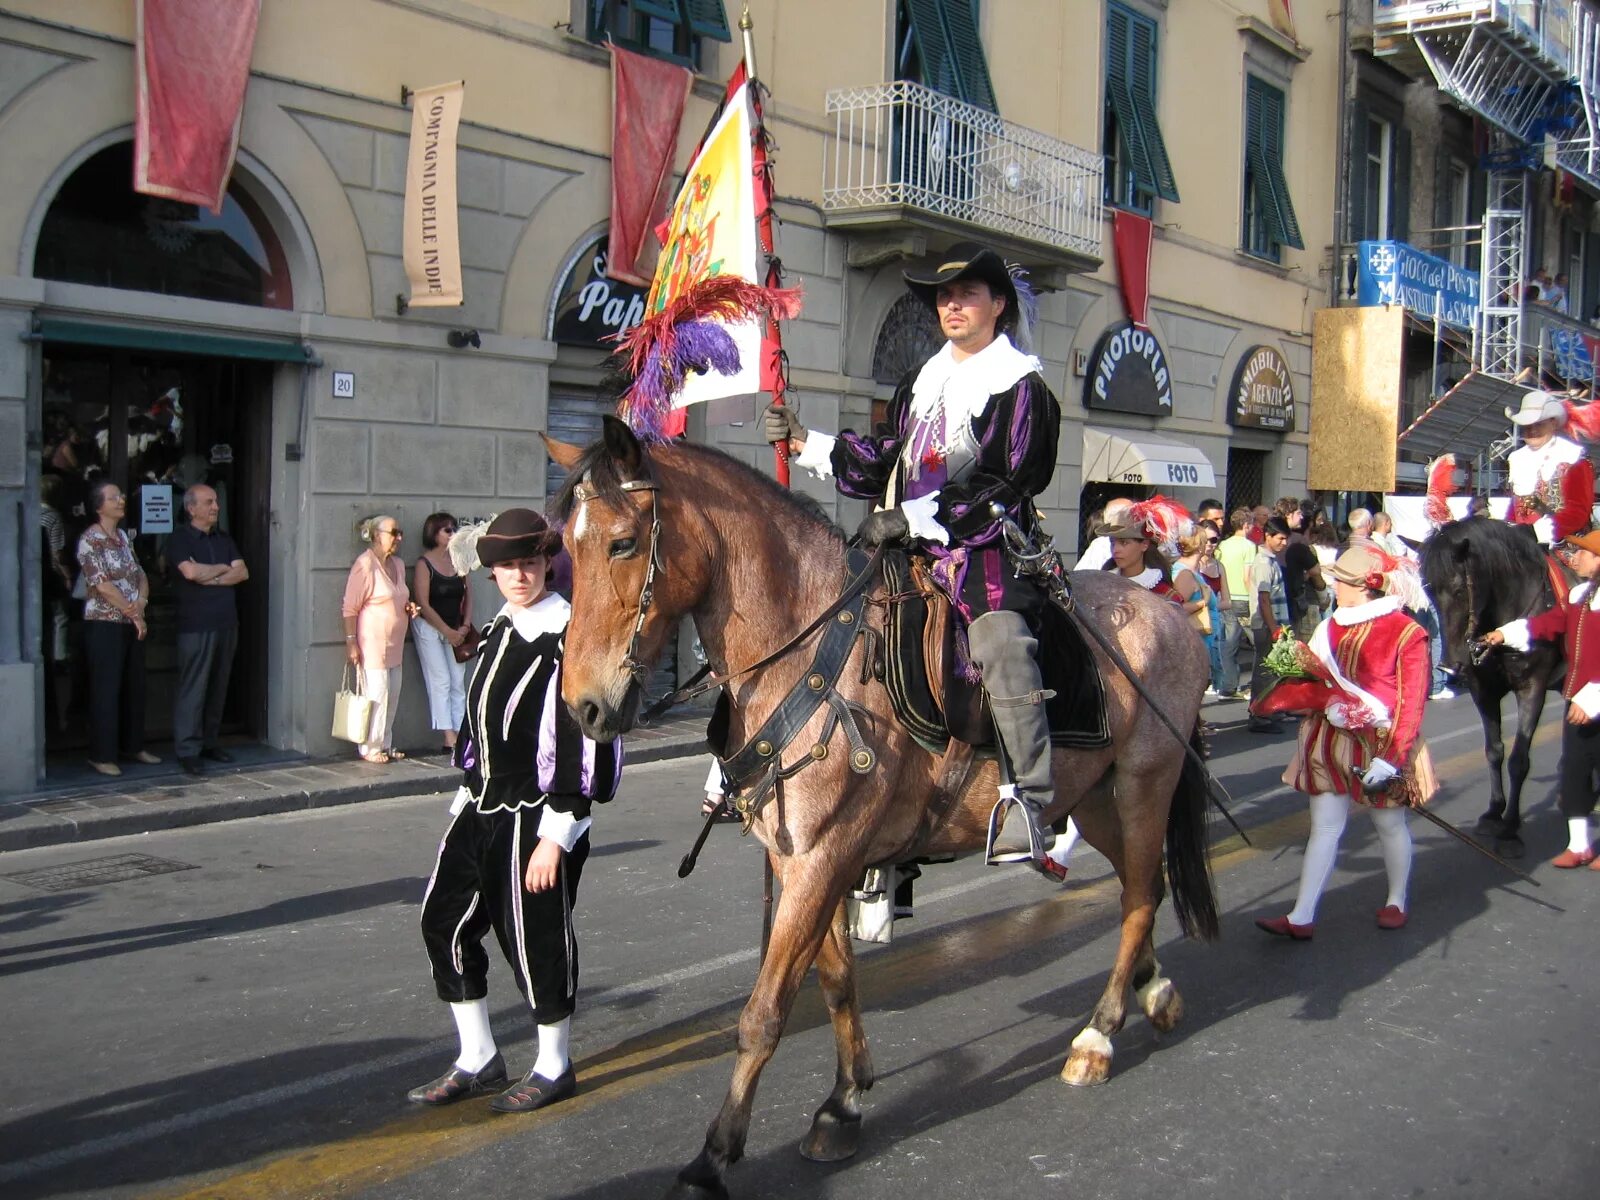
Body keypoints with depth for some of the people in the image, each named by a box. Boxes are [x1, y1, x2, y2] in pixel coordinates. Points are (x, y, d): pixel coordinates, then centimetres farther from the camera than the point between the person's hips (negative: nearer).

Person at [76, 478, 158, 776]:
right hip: (105, 625, -7)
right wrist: (133, 613, -12)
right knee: (106, 689, -4)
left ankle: (132, 745, 23)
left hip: (133, 623, 7)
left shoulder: (123, 536, 14)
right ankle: (102, 755, 3)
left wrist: (140, 603, -7)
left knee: (135, 686, 11)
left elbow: (141, 575, 12)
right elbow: (102, 585, -15)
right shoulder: (90, 539, -9)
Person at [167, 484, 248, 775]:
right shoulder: (180, 539, -3)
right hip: (196, 625, -6)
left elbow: (242, 572, 6)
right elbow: (190, 571, -19)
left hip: (226, 622, 6)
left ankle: (210, 742, 19)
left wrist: (210, 578, -9)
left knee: (218, 686, 9)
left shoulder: (223, 539, 16)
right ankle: (188, 749, -1)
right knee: (193, 688, -5)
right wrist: (223, 568, -3)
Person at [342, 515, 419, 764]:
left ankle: (385, 744, 20)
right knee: (376, 695, -6)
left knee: (392, 696, 10)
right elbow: (350, 608, -13)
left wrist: (409, 608, 8)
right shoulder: (365, 565, -12)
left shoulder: (398, 564, 14)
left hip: (394, 645, 8)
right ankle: (370, 748, 4)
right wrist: (351, 641, -18)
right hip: (372, 643, -8)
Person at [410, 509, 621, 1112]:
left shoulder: (568, 637, -16)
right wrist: (468, 793, 20)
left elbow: (582, 745, -19)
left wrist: (555, 836, -20)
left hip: (536, 815, -8)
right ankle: (478, 1061, 25)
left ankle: (554, 1068, 24)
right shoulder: (499, 629, 10)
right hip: (481, 807, 9)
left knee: (536, 939, 2)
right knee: (444, 919, 10)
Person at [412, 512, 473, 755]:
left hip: (455, 629, 5)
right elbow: (424, 605, -12)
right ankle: (448, 738, -10)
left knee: (458, 682, 2)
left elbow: (468, 595, 9)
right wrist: (448, 632, -12)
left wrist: (465, 626, -3)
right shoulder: (424, 564, -10)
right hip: (429, 628, -5)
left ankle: (461, 734, 4)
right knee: (441, 682, -8)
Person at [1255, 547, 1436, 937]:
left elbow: (1412, 704, -15)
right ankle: (1302, 917, 0)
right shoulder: (1333, 626, 4)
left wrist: (1391, 757, -20)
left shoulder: (1406, 633, -14)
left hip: (1381, 746, -5)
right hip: (1331, 741, 5)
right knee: (1324, 827, 2)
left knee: (1389, 825, 14)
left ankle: (1397, 902, 36)